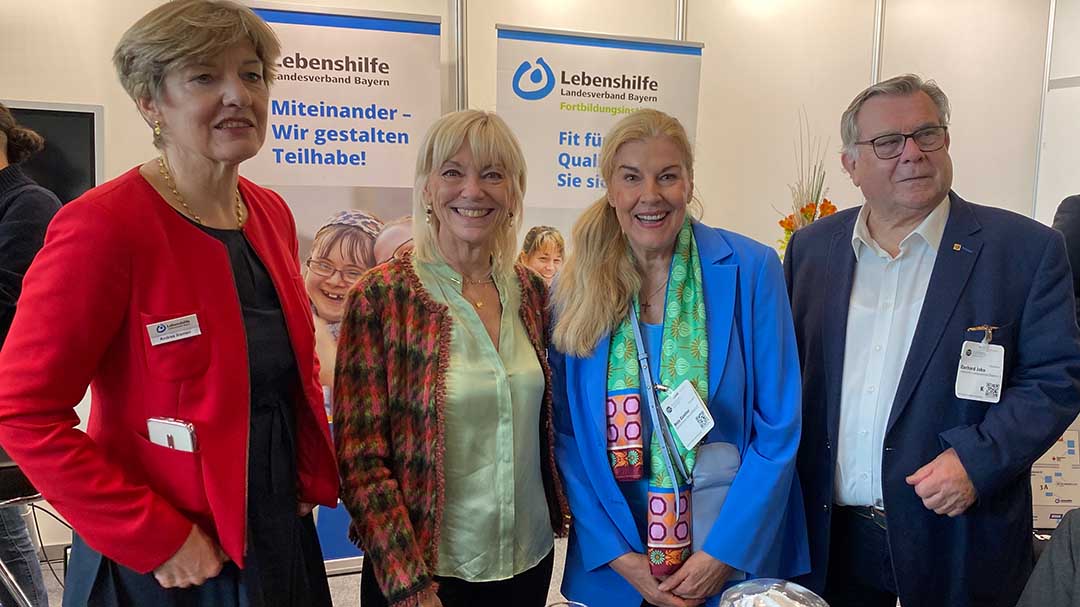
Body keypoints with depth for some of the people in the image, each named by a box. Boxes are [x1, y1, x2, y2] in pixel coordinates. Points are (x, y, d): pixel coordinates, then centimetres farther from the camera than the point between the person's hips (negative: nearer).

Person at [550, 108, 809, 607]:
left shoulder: (750, 270, -10)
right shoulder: (575, 288, -5)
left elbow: (778, 429, -9)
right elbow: (566, 434, -2)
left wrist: (724, 552, -12)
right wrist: (618, 555, -8)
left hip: (735, 554, -1)